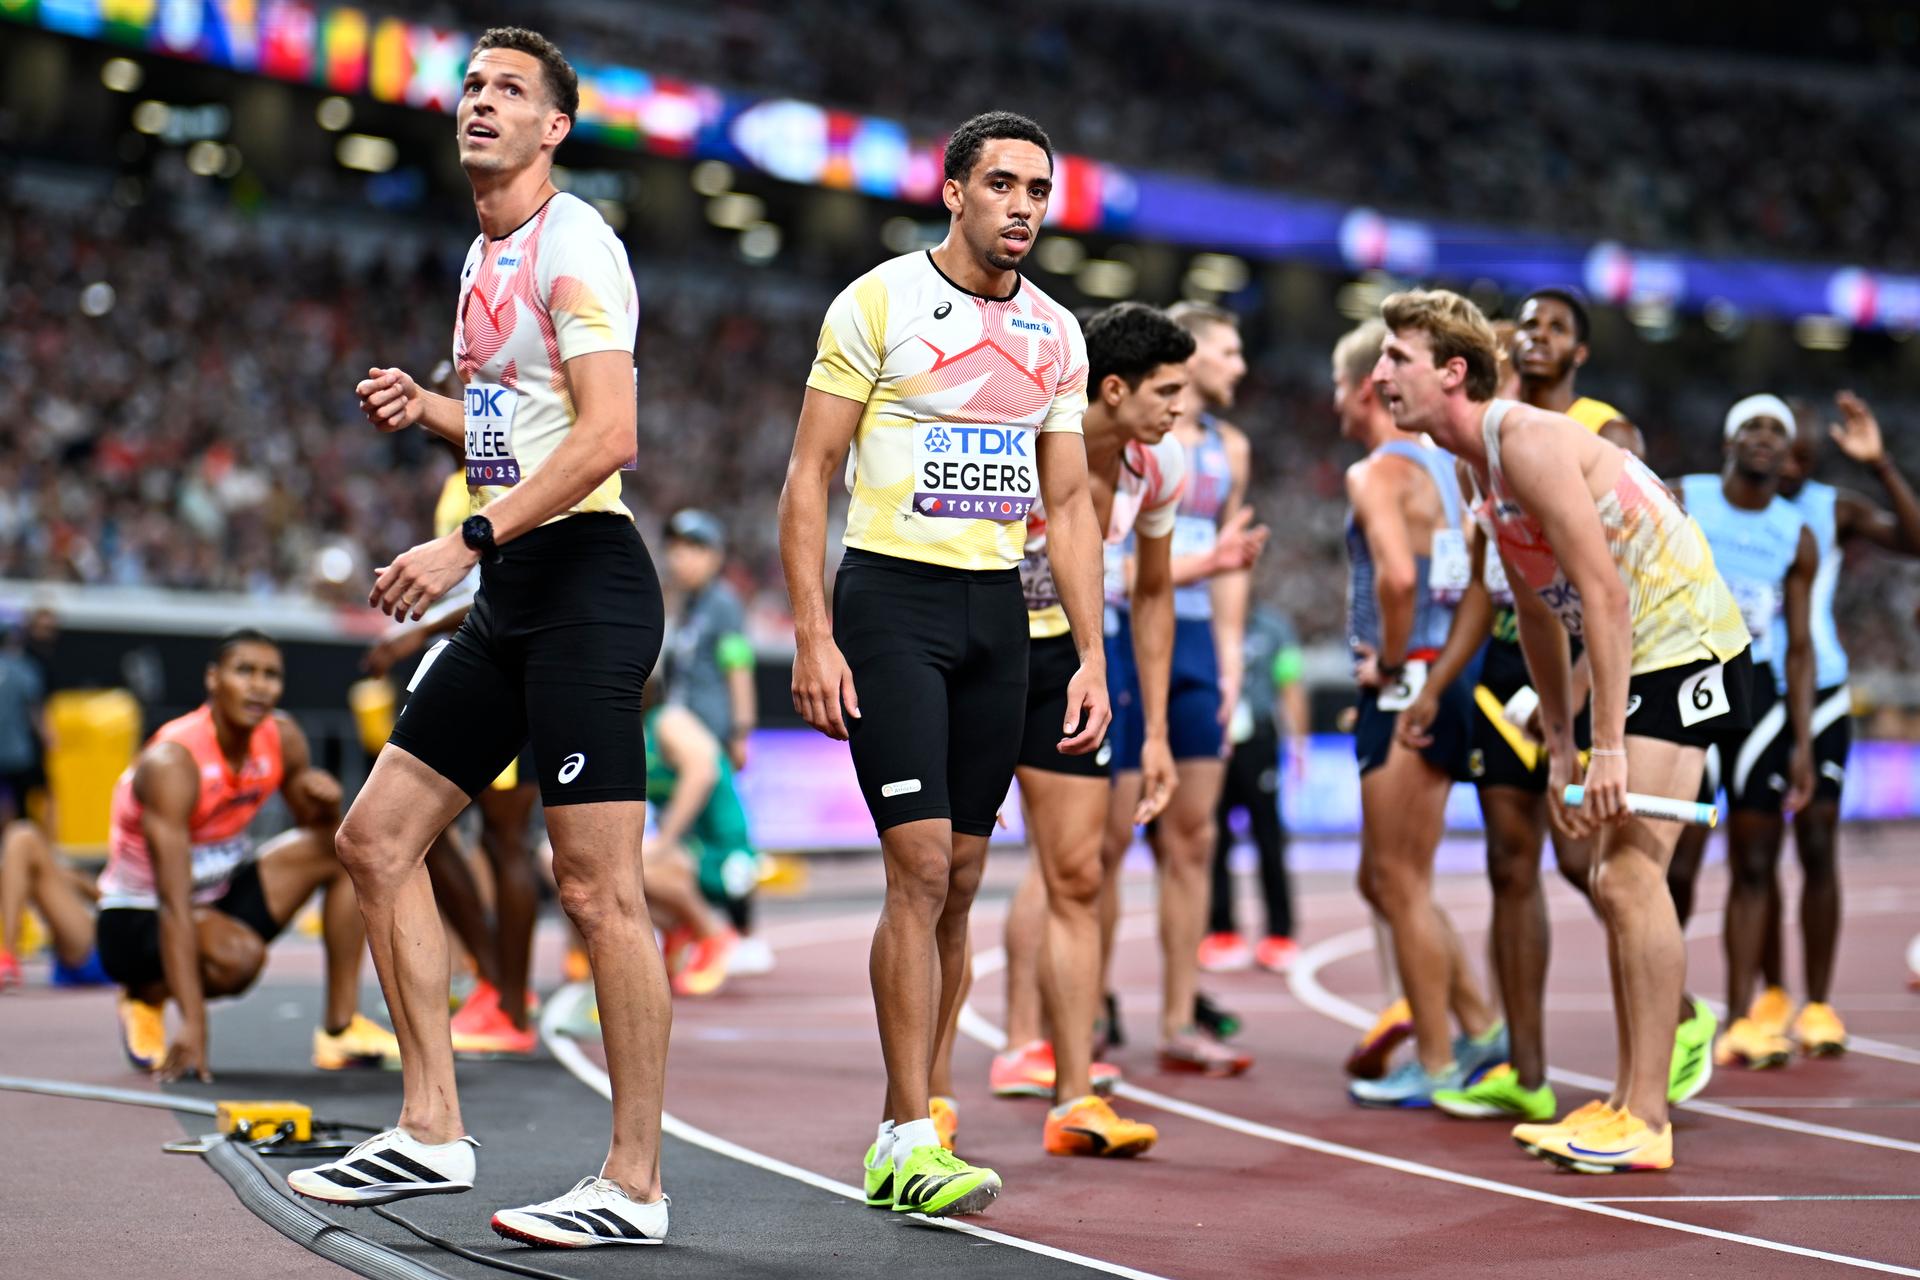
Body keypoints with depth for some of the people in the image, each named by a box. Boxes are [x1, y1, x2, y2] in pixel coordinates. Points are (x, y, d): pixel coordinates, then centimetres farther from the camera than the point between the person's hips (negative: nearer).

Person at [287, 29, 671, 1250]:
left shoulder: (573, 244, -10)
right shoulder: (484, 256, 18)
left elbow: (608, 435, -21)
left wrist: (466, 541, -24)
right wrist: (425, 407, 11)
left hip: (586, 581, -10)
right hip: (511, 596, 10)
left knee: (600, 888, -10)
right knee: (377, 836, 10)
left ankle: (634, 1186, -3)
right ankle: (432, 1134, 16)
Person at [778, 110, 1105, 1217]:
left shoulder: (1057, 334, 11)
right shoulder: (878, 303, -4)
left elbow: (1068, 506, 15)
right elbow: (809, 478, -5)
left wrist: (1093, 656, 6)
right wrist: (814, 638, -13)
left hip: (998, 611, 6)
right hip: (892, 596, -5)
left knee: (959, 880, 5)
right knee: (921, 867, -13)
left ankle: (901, 1135, 13)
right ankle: (910, 1144, -9)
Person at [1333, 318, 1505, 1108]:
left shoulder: (1377, 473, -12)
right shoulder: (1445, 466, 16)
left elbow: (1396, 575, -29)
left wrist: (1390, 662, -15)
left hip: (1407, 690, -9)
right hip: (1445, 682, 9)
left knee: (1401, 884, -1)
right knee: (1385, 881, 18)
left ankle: (1436, 1066, 5)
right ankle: (1480, 1029, 20)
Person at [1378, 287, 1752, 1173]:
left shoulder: (1529, 443, -20)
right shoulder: (1478, 465, 11)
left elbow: (1604, 593, -25)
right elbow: (1538, 611, 17)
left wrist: (1610, 745, -26)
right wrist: (1560, 748, 15)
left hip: (1685, 648, -10)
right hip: (1641, 662, 10)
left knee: (1630, 874, -14)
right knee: (1615, 883, 11)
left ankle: (1644, 1123, -11)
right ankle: (1626, 1104, 18)